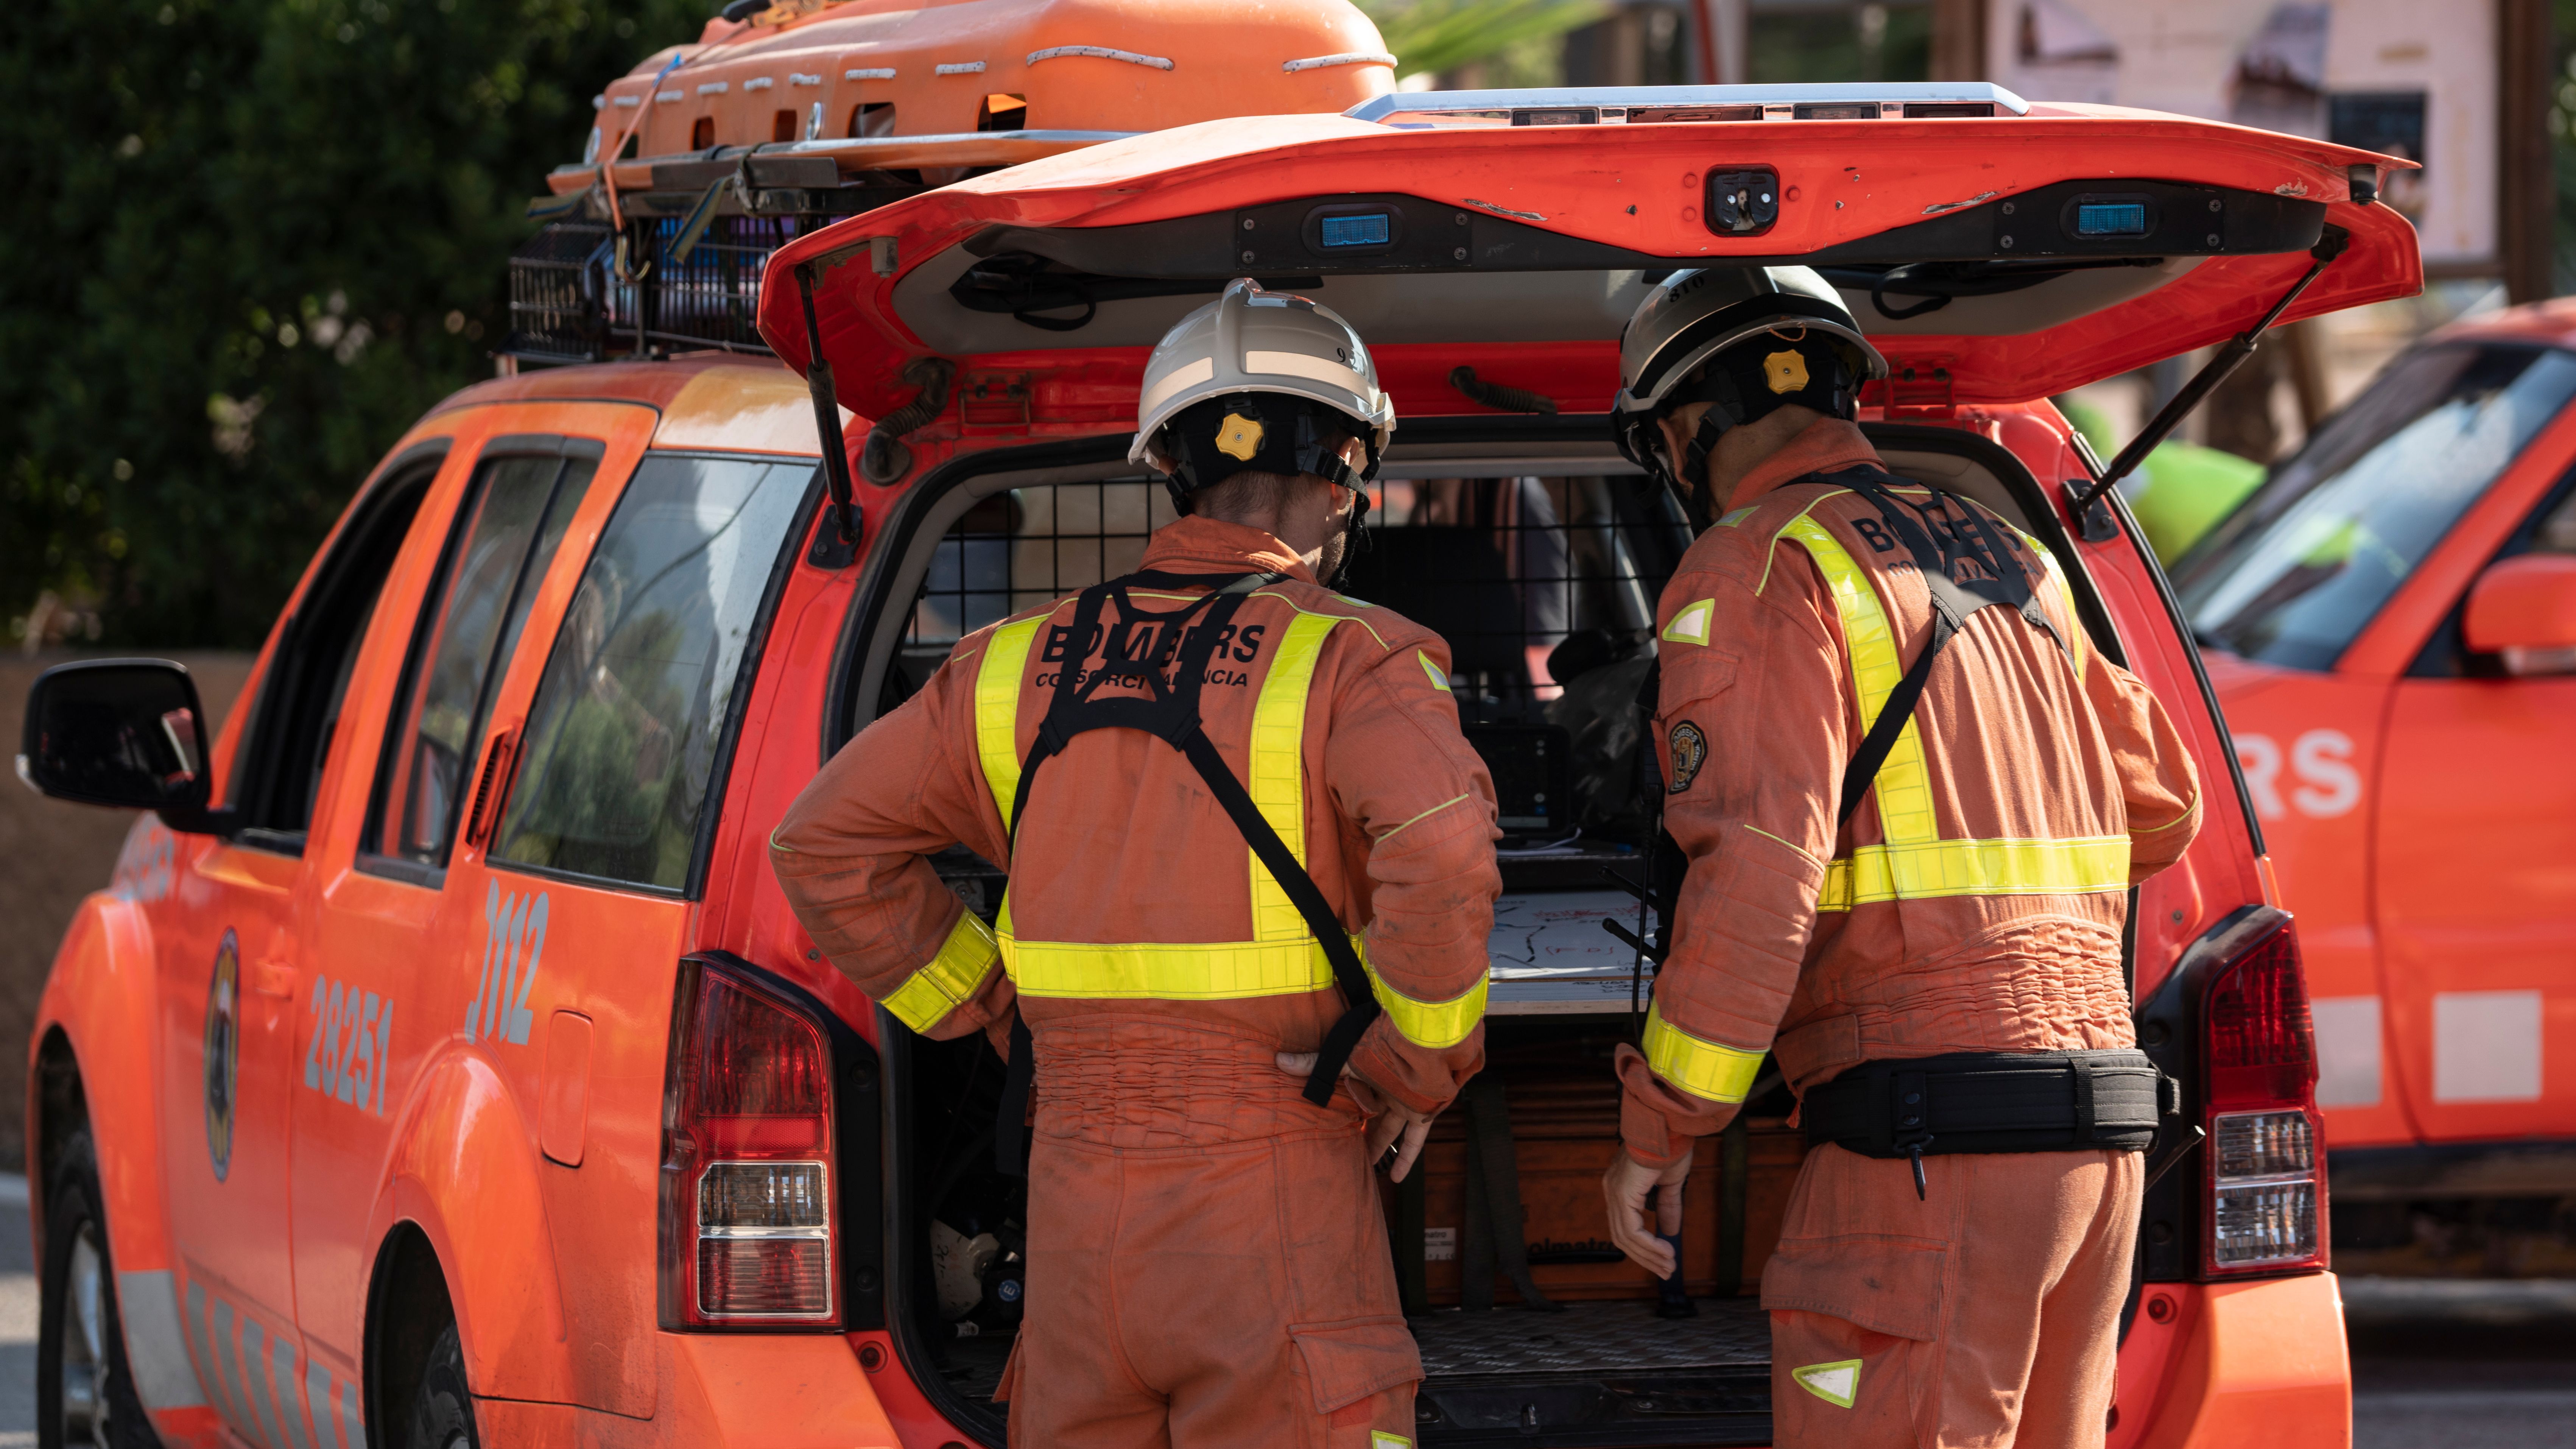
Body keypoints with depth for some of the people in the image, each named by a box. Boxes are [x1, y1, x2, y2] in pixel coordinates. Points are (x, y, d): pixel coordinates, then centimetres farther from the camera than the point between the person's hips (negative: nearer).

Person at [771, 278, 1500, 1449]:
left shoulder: (1027, 666, 10)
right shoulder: (1349, 666, -7)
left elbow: (825, 845, 15)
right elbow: (1441, 853, -26)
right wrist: (1418, 1068, -10)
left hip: (1077, 1208, 5)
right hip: (1275, 1221, -5)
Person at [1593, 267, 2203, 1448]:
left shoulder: (1758, 571, -6)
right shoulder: (2006, 560, 20)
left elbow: (1755, 870, -16)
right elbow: (2160, 805, 26)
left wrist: (1658, 1130, -11)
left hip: (1931, 1135, -8)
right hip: (2097, 1123, 8)